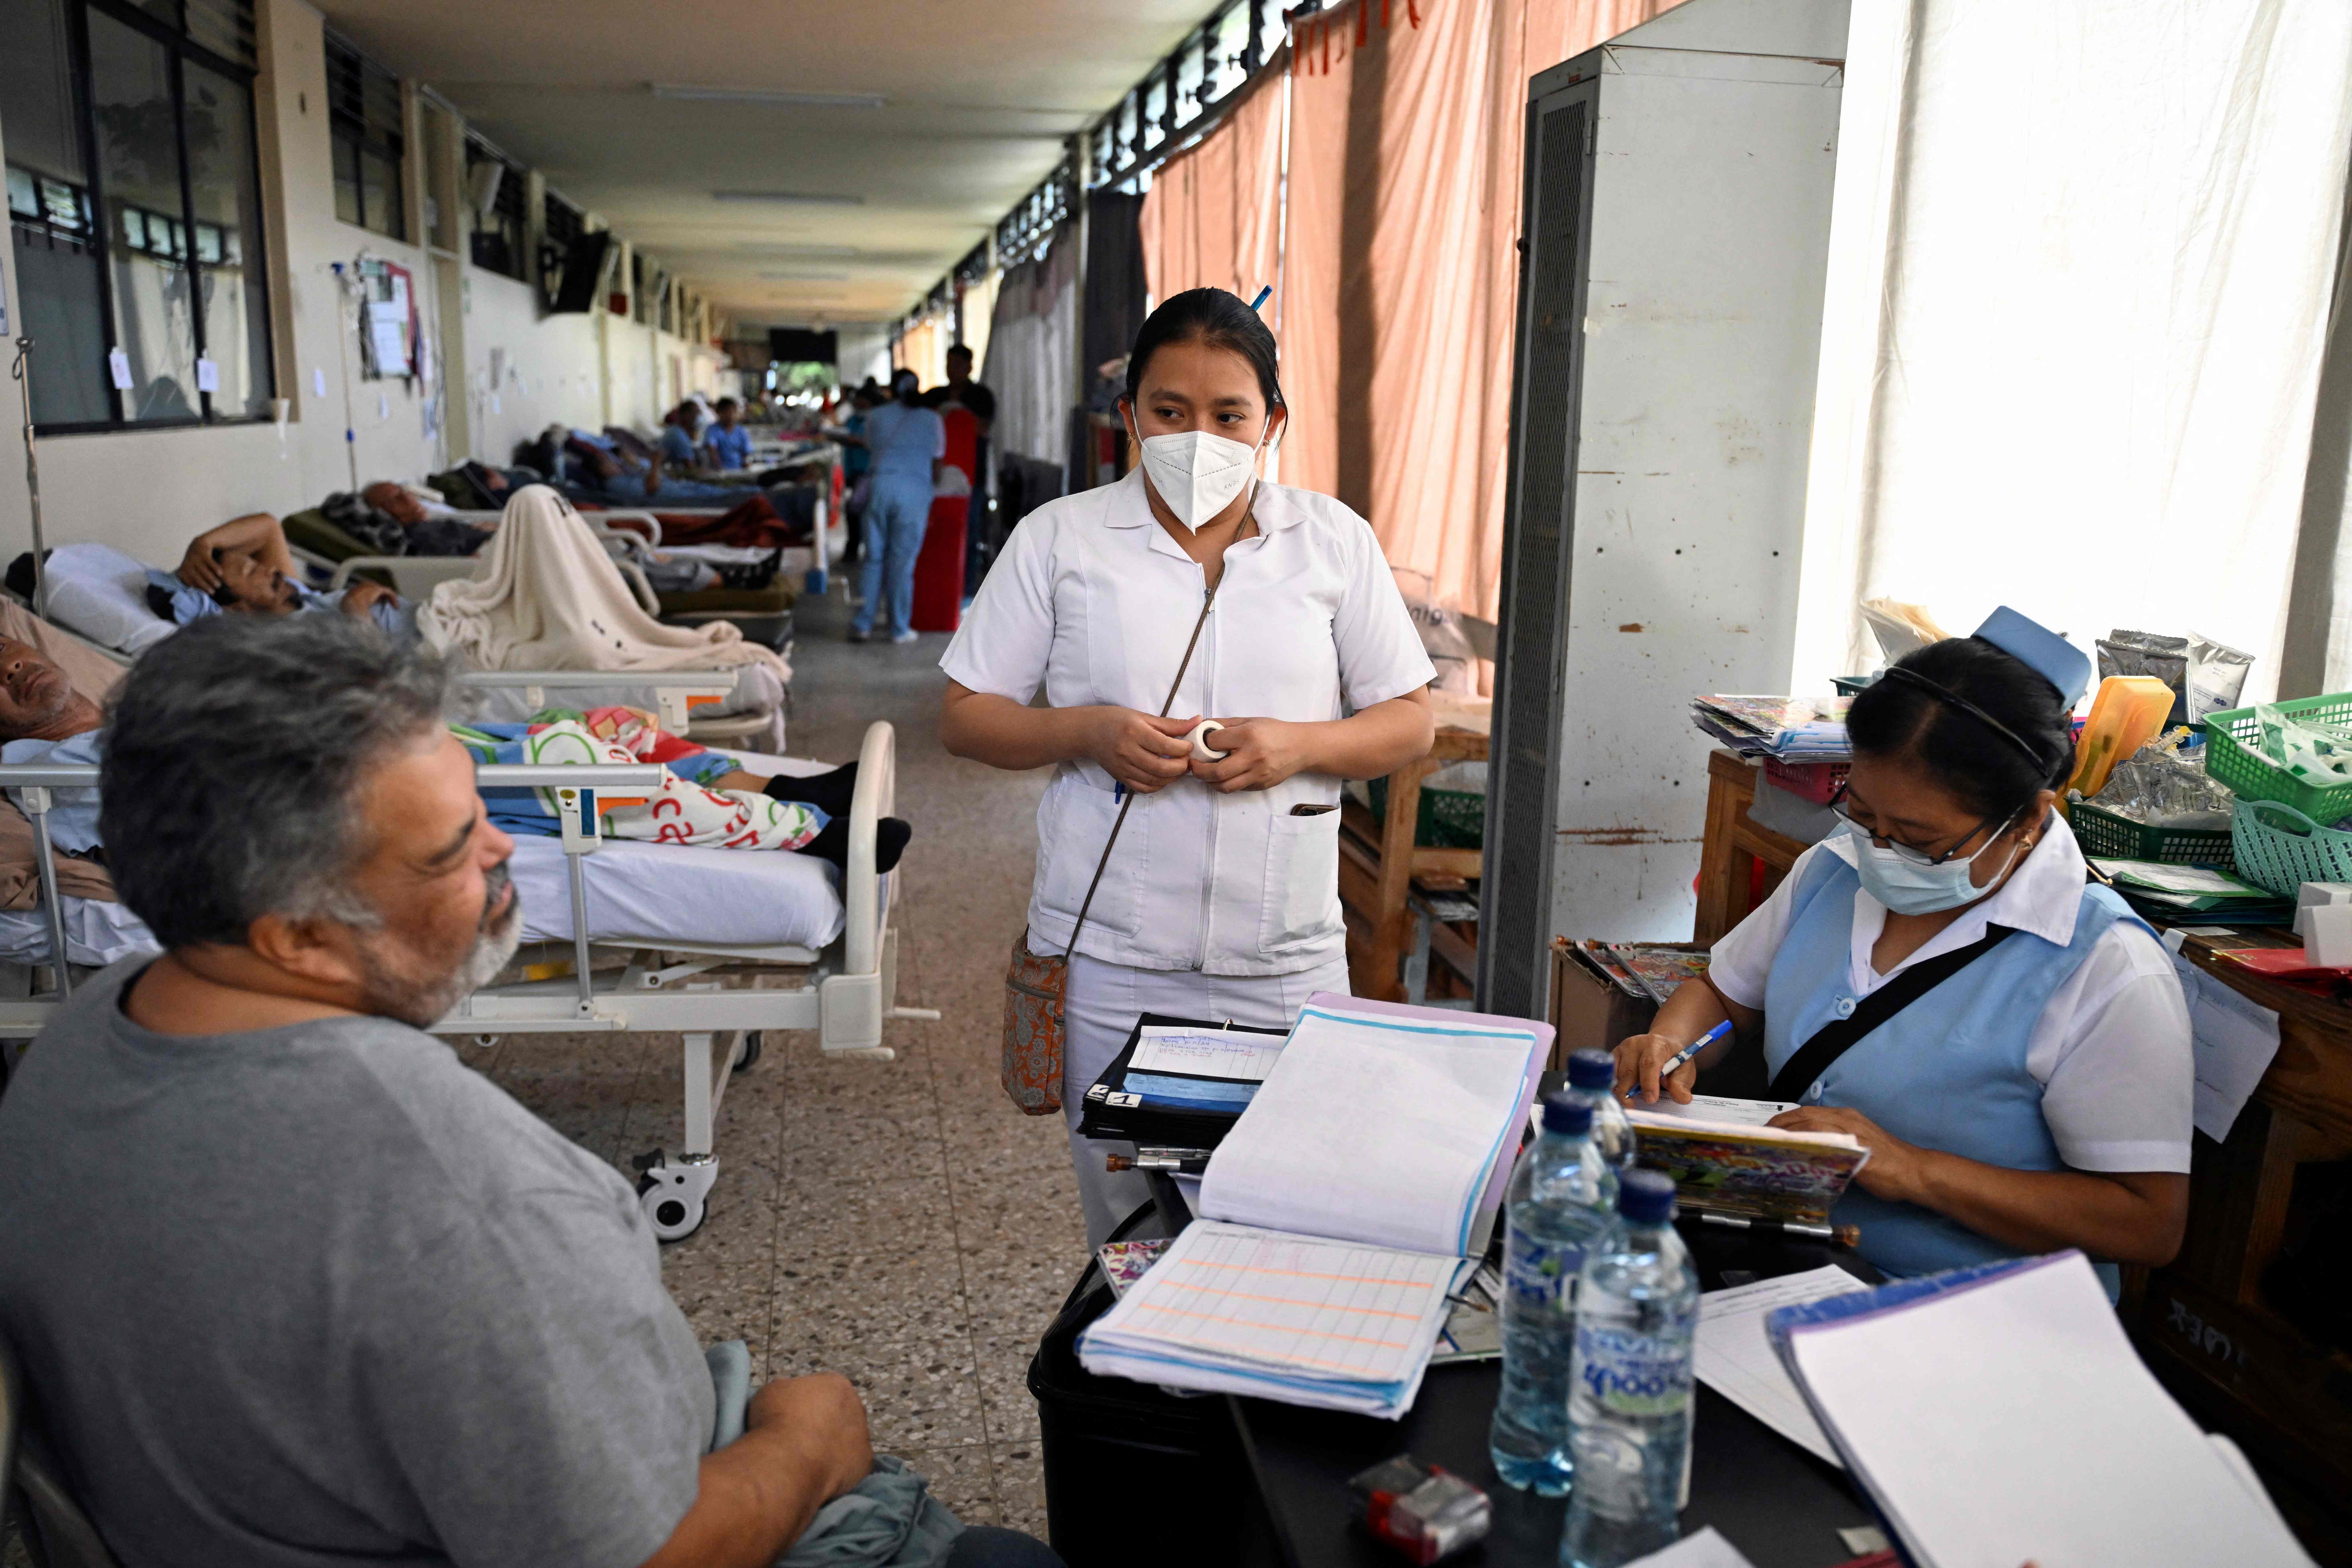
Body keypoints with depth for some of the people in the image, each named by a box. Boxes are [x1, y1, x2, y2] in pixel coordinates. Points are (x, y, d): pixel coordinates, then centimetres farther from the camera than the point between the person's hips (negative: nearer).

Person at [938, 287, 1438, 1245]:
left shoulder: (1335, 542, 7)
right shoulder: (1060, 539, 4)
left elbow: (1411, 723, 8)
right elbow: (966, 716, 5)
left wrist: (1299, 744, -11)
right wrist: (1089, 733, -13)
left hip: (1287, 962, 1)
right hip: (1111, 962, 0)